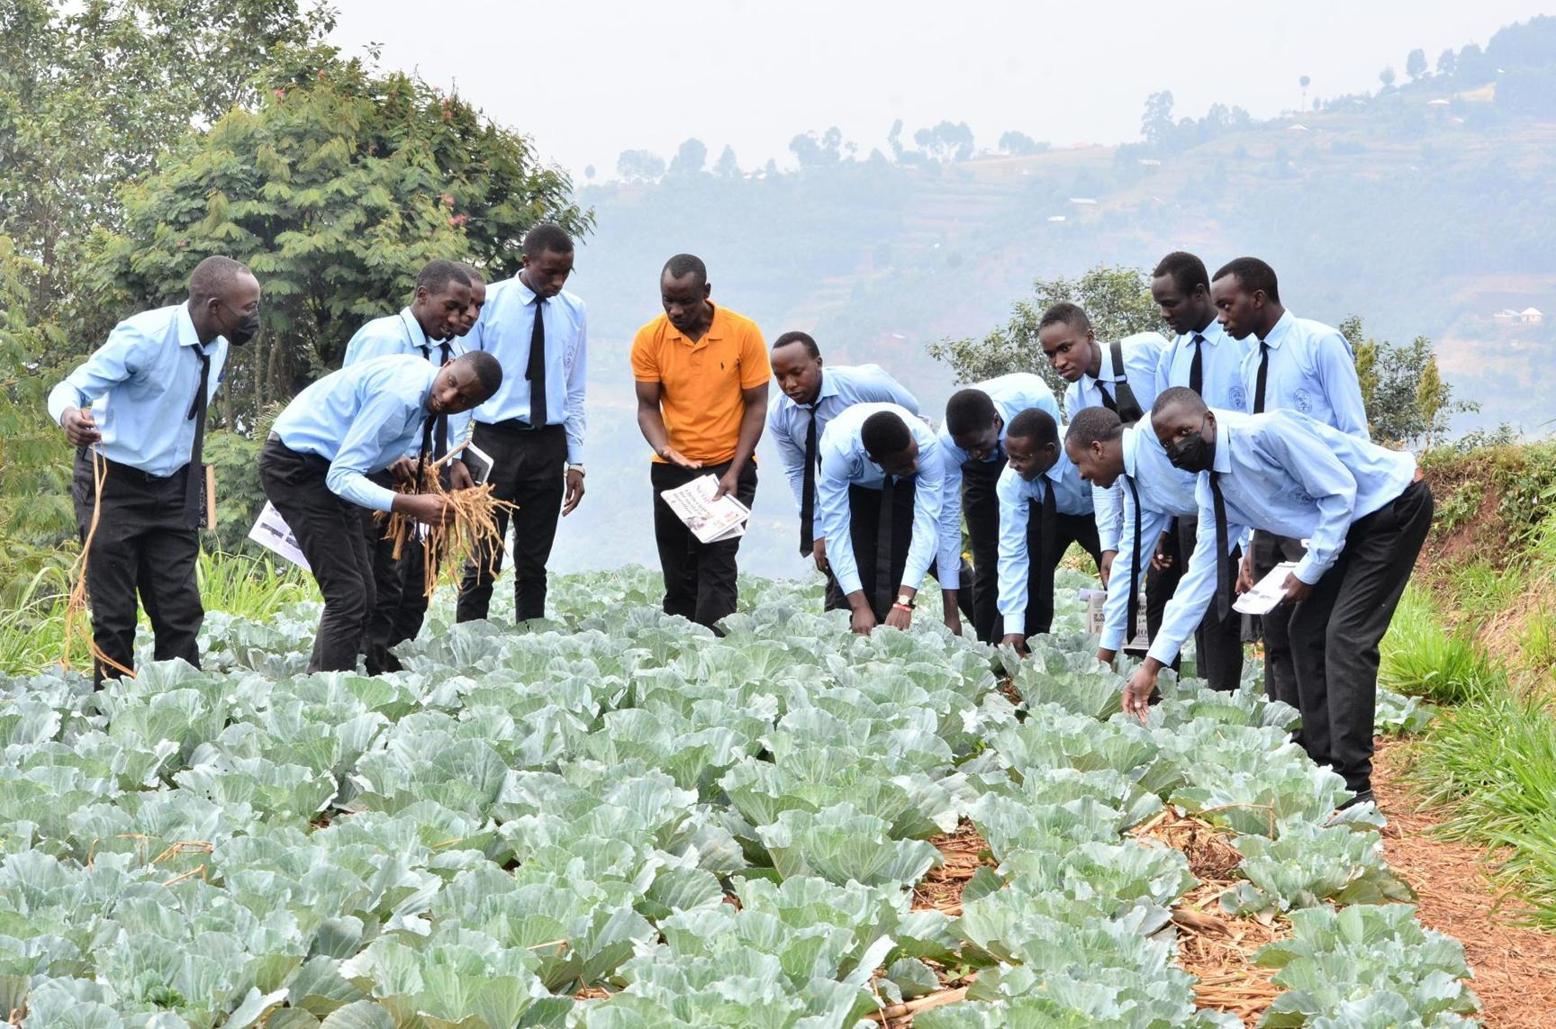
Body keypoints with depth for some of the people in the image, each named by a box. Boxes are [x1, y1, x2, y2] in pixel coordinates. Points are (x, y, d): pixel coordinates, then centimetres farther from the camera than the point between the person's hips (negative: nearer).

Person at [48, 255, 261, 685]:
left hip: (172, 489, 6)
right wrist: (70, 416, -44)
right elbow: (69, 389, -19)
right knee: (114, 617, -2)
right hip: (114, 487, -6)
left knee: (181, 614, 1)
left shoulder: (218, 347, 0)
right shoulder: (145, 335, -22)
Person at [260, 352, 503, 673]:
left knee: (362, 596, 7)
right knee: (348, 595, -16)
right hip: (293, 464, -10)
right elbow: (341, 476, -29)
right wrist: (410, 505, -39)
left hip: (327, 464, 10)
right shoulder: (401, 394, -29)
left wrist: (395, 460, -2)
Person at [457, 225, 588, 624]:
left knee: (533, 564, 10)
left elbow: (574, 393, 12)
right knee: (483, 561, -5)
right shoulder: (488, 302, -4)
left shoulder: (573, 312, 8)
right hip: (493, 441, -4)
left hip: (548, 445, 4)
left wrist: (576, 462, 7)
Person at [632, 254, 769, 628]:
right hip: (672, 470, 3)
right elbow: (648, 407, 0)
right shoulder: (649, 338, -5)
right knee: (677, 573, 7)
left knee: (717, 565, -11)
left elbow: (756, 405, -5)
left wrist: (734, 471, -13)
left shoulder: (744, 333, -10)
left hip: (729, 467, -3)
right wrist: (664, 448, -21)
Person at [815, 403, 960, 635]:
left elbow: (927, 524, -40)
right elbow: (835, 528, -40)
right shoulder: (838, 450, -41)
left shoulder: (928, 445, -39)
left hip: (903, 486, 0)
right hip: (853, 485, 0)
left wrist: (904, 602, -48)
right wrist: (859, 606, -46)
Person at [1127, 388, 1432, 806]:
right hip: (1349, 524, 9)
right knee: (1306, 630, 6)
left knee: (1345, 636, -16)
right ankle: (1319, 764, 14)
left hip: (1394, 505, -9)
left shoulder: (1267, 432, -26)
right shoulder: (1211, 487, 1)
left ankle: (1352, 784, -14)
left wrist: (1309, 571, -18)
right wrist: (1152, 665, 2)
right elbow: (1202, 572, 4)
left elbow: (1340, 492, -23)